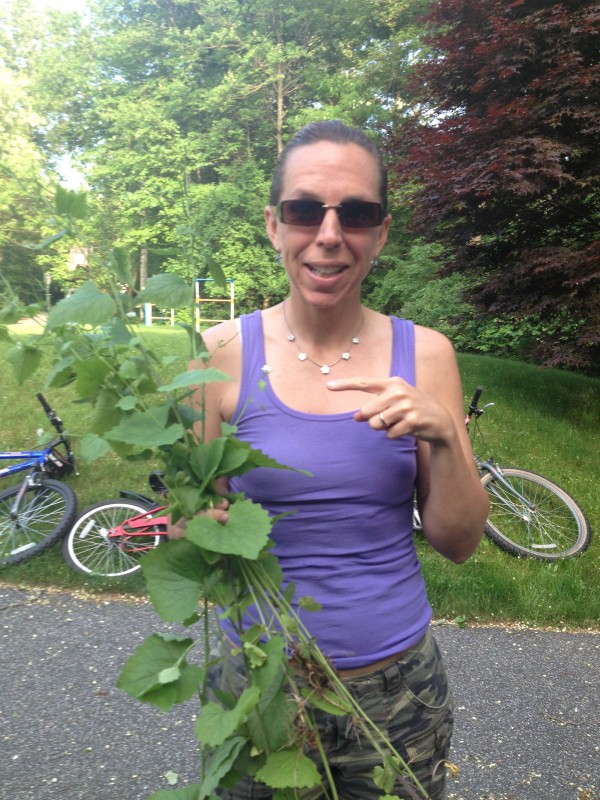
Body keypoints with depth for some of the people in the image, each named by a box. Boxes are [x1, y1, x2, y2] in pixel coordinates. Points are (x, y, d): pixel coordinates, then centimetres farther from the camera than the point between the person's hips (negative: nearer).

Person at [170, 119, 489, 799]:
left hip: (397, 689, 2)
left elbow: (457, 542, -4)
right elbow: (189, 528, -2)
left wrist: (442, 438, -21)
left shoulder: (423, 353, -7)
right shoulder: (221, 354, -10)